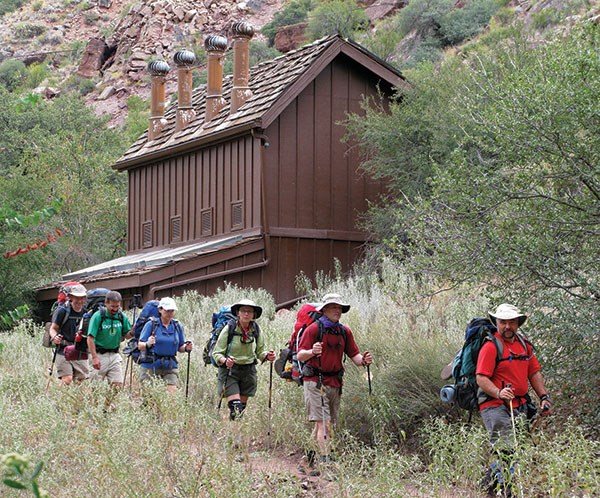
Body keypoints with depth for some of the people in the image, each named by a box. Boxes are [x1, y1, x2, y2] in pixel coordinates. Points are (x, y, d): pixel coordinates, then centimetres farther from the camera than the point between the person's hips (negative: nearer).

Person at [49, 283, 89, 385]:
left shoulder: (86, 312, 4)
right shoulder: (62, 311, -9)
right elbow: (53, 328, -3)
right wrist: (54, 337, -25)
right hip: (64, 350, -4)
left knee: (82, 379, 2)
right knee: (67, 380, -15)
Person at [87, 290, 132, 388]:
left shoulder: (122, 316, 3)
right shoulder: (98, 316, -11)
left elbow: (126, 335, 12)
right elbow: (90, 338, -13)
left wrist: (132, 332, -13)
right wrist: (94, 357, -19)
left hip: (115, 355, 4)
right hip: (100, 355, -4)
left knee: (118, 385, -2)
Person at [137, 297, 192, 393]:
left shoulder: (177, 326, 7)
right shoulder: (151, 324, -4)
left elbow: (180, 347, 14)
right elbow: (140, 345, -7)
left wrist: (186, 348, -8)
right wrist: (148, 344, -28)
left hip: (170, 366, 3)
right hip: (150, 365, -3)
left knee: (173, 393, -10)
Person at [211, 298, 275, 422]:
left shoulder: (256, 330, 0)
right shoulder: (229, 329, -11)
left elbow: (260, 351, 11)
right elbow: (216, 353, -8)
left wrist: (267, 356, -11)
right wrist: (225, 361, -28)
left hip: (248, 371, 4)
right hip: (230, 371, -4)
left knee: (242, 407, 8)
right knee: (235, 408, -17)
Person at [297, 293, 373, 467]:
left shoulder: (345, 332, 12)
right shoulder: (313, 329, -6)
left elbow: (354, 355, 10)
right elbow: (300, 355, -12)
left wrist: (362, 360, -13)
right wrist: (312, 352, -33)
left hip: (335, 383, 6)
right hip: (315, 381, -6)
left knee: (327, 423, 9)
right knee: (323, 422, -13)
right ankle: (325, 458, -16)